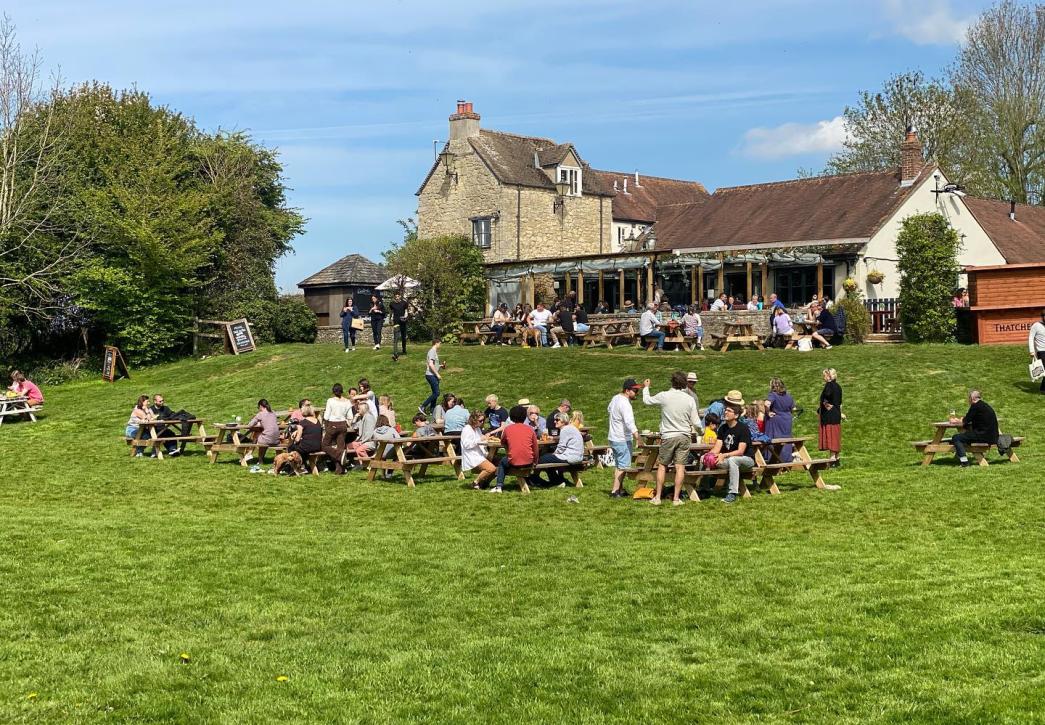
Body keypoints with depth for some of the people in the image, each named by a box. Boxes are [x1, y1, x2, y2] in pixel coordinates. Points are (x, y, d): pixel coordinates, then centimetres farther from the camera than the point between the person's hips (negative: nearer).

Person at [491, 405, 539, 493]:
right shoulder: (530, 429, 3)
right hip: (528, 462, 2)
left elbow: (503, 442, 17)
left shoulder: (508, 429, 1)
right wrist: (535, 461, 21)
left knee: (502, 463, 29)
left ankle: (499, 486, 17)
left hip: (513, 462, -2)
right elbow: (535, 448, 8)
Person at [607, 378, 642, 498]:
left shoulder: (615, 398, 8)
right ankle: (615, 491, -7)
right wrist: (637, 438, -41)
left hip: (613, 438, 10)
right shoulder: (625, 404, -23)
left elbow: (609, 409, 30)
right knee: (623, 466, -6)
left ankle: (620, 489, 23)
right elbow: (630, 423, -34)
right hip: (623, 440, -10)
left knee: (619, 465, 17)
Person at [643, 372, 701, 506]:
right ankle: (676, 498, 1)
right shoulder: (689, 399, -4)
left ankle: (657, 497, 10)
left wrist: (646, 388, 31)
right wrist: (700, 431, 21)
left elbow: (647, 400, 11)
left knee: (662, 466, 9)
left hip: (668, 436, -1)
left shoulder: (664, 396, -8)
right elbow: (696, 423, -1)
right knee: (680, 467, 2)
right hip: (684, 436, 1)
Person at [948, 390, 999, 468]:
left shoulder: (975, 406, -9)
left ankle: (964, 461, -19)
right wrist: (959, 421, 31)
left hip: (985, 436, -9)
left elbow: (965, 422, -6)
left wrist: (956, 421, 13)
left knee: (956, 438, -9)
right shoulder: (985, 406, 18)